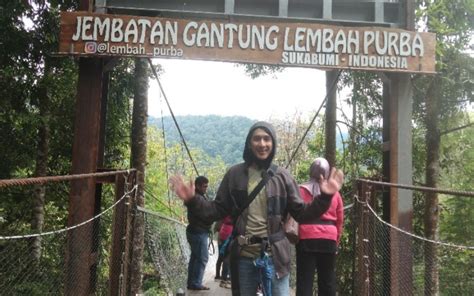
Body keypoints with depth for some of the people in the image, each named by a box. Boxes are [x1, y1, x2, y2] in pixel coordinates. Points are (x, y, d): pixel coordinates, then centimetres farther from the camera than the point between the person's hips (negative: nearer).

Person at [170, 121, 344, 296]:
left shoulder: (282, 176, 1)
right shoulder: (234, 174, 1)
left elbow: (301, 214, 0)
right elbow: (217, 211, 3)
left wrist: (325, 197, -14)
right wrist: (192, 200, -12)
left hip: (275, 255, -1)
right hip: (244, 256, 1)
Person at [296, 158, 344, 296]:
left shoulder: (301, 190, -2)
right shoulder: (335, 193, 5)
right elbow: (340, 220, 10)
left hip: (306, 238, -2)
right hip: (328, 239, 2)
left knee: (304, 280, 3)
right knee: (328, 280, 13)